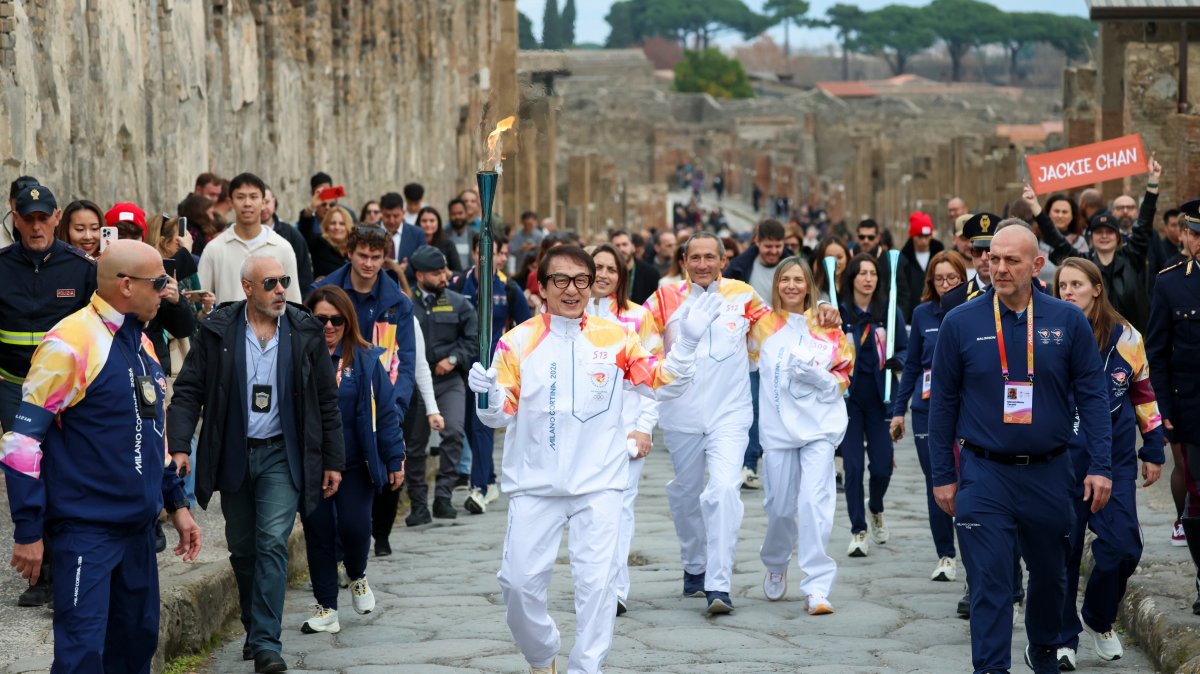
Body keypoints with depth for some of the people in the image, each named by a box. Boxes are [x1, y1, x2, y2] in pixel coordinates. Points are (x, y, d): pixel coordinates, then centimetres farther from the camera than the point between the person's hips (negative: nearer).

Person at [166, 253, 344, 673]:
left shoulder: (304, 331, -1)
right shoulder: (217, 331, -3)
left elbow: (327, 400, 5)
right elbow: (188, 391, -2)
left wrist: (333, 461, 4)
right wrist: (179, 445, -15)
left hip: (282, 454, -1)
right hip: (233, 456, 2)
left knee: (272, 543, -13)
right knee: (242, 550, 12)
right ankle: (254, 628, 30)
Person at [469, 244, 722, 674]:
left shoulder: (616, 337, 0)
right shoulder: (518, 342, -2)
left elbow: (663, 385, 3)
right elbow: (501, 416, -2)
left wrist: (686, 341, -12)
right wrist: (488, 395, -24)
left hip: (598, 484, 0)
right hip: (534, 485, 0)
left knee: (595, 581, -4)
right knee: (519, 581, 3)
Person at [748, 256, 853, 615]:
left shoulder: (828, 327, 4)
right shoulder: (763, 325, 6)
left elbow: (843, 378, 7)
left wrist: (817, 376, -11)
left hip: (819, 426, -1)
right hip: (777, 427, 1)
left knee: (815, 502, -13)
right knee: (780, 507, 6)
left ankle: (817, 587, -11)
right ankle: (775, 566, 35)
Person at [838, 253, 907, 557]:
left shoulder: (890, 310, 1)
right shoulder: (838, 311, -2)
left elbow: (905, 349, 4)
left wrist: (895, 361, -16)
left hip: (880, 397, 1)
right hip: (849, 397, -1)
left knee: (882, 464, 0)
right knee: (853, 465, -4)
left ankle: (876, 509, 33)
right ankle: (858, 531, 8)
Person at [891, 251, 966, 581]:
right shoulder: (923, 314, 6)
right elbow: (911, 365, 12)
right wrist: (899, 409, 11)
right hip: (928, 410, 2)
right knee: (936, 483, 4)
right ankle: (945, 556, 13)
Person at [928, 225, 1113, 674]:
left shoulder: (1068, 321, -2)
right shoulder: (960, 324, -4)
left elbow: (1091, 395, 1)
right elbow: (943, 402, 2)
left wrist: (1100, 467, -6)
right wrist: (943, 476, 1)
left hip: (1049, 473, 2)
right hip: (985, 476, -2)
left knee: (1050, 573, 18)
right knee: (989, 582, -6)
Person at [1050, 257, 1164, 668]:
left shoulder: (1125, 338, 3)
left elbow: (1144, 394, 13)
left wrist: (1154, 451, 14)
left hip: (1116, 459, 1)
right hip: (1062, 461, -1)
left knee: (1121, 546, -5)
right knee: (1063, 550, 1)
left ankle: (1099, 620, 21)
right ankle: (1063, 639, 16)